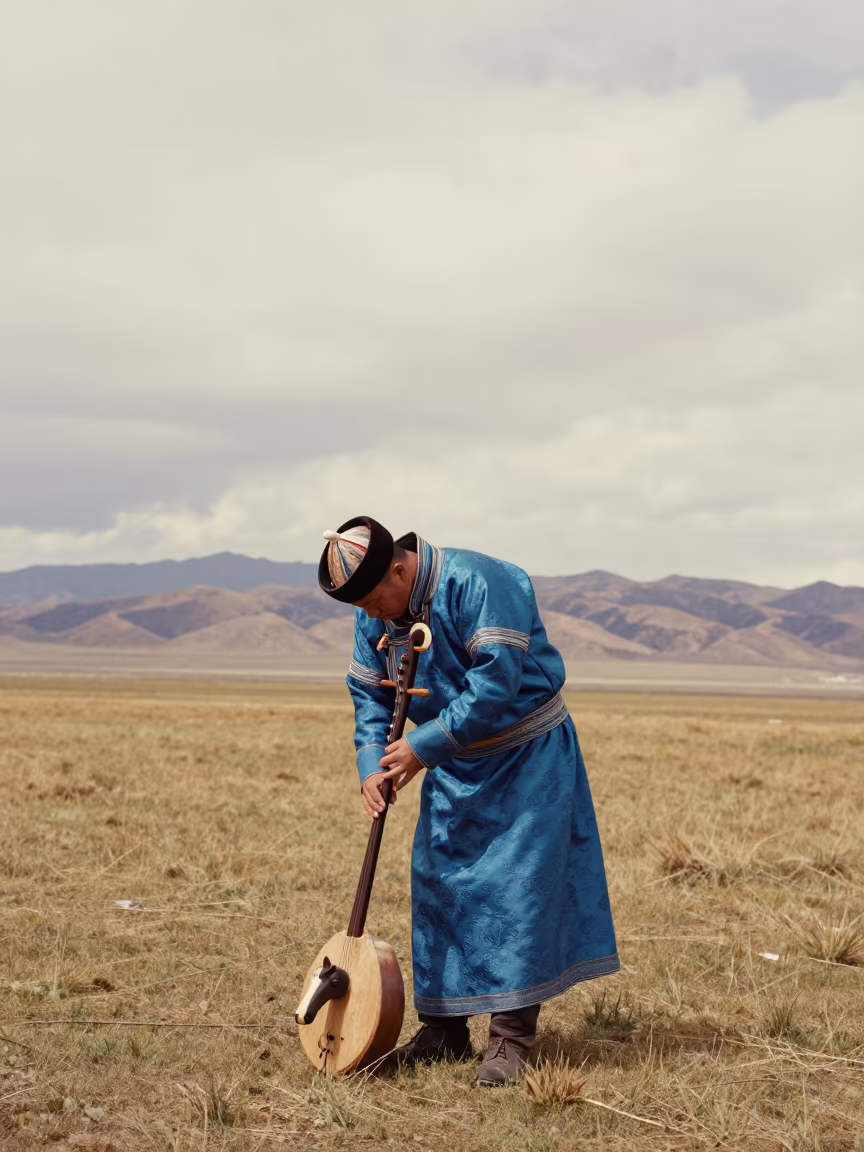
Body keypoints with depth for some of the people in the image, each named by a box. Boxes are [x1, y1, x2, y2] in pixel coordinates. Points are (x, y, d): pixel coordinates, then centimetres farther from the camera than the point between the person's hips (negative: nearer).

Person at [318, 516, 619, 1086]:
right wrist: (372, 766, -9)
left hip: (527, 758, -7)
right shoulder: (376, 615, -2)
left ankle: (511, 1037, -4)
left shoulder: (478, 583, -26)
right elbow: (370, 694, 8)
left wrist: (422, 747, -26)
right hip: (454, 766, 7)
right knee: (437, 885, 7)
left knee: (516, 887, -10)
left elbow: (497, 684, -30)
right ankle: (445, 1028, 17)